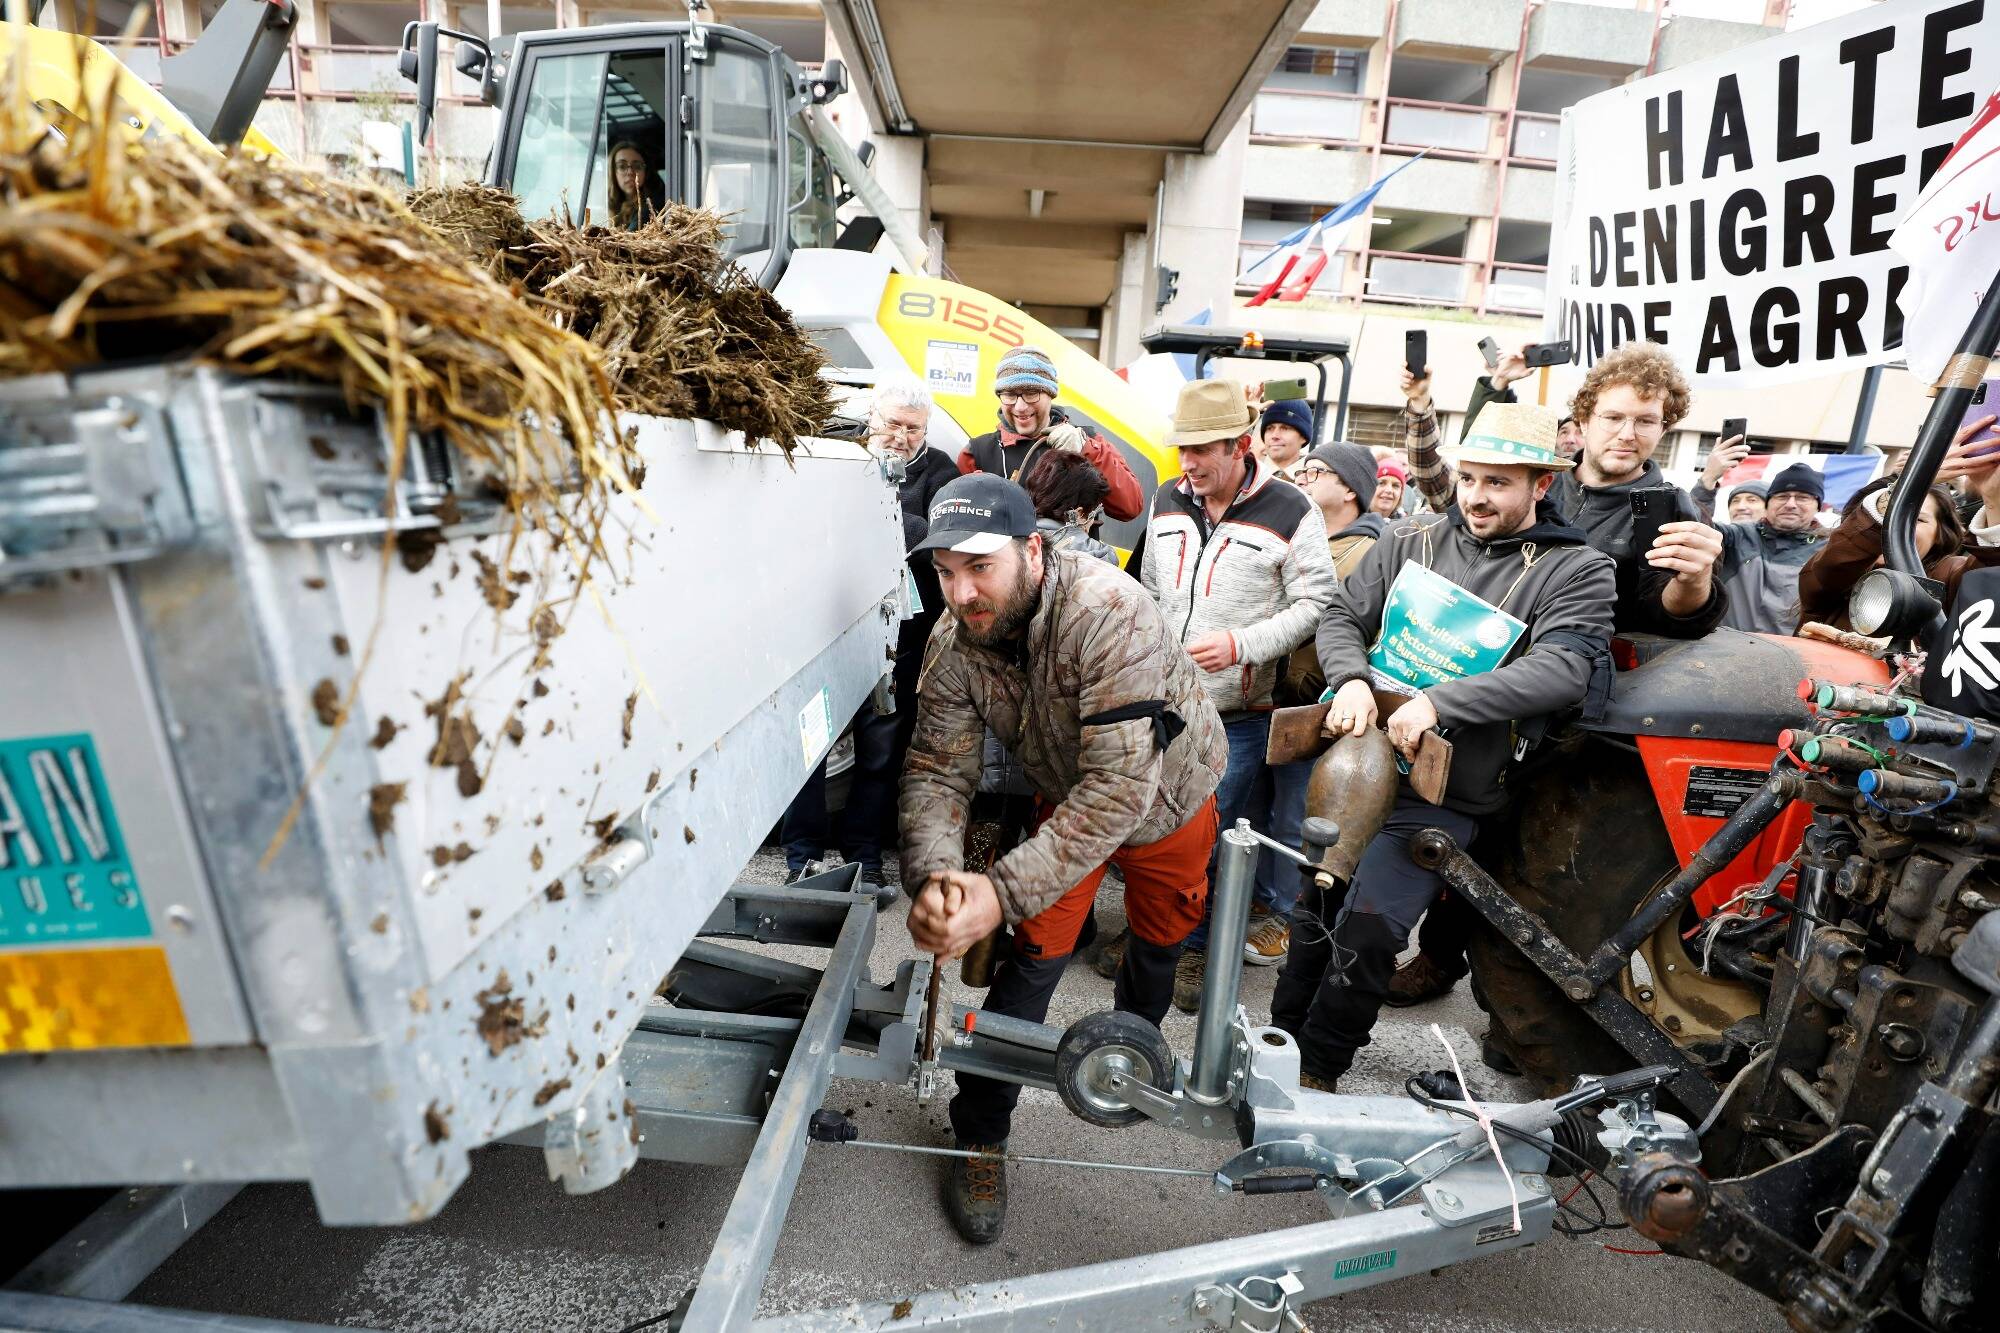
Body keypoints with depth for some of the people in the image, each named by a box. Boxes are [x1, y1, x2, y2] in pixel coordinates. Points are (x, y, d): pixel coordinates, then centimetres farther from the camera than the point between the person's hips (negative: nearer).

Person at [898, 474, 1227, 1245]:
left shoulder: (1109, 612, -42)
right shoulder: (953, 644, -24)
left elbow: (1121, 786, -45)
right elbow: (937, 771, -23)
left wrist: (1003, 892, -50)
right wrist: (933, 875, -42)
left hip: (1168, 792, -2)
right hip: (1066, 796, 2)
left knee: (1160, 938, 19)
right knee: (1037, 951, -6)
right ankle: (980, 1136, 15)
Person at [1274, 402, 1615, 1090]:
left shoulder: (1577, 570, -4)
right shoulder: (1414, 538, 5)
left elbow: (1564, 669, -19)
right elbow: (1342, 616, 5)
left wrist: (1438, 701, -29)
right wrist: (1352, 681, -16)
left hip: (1441, 794, -3)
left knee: (1367, 929, -12)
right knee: (1315, 909, 14)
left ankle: (1318, 1069, 14)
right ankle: (1281, 1040, 35)